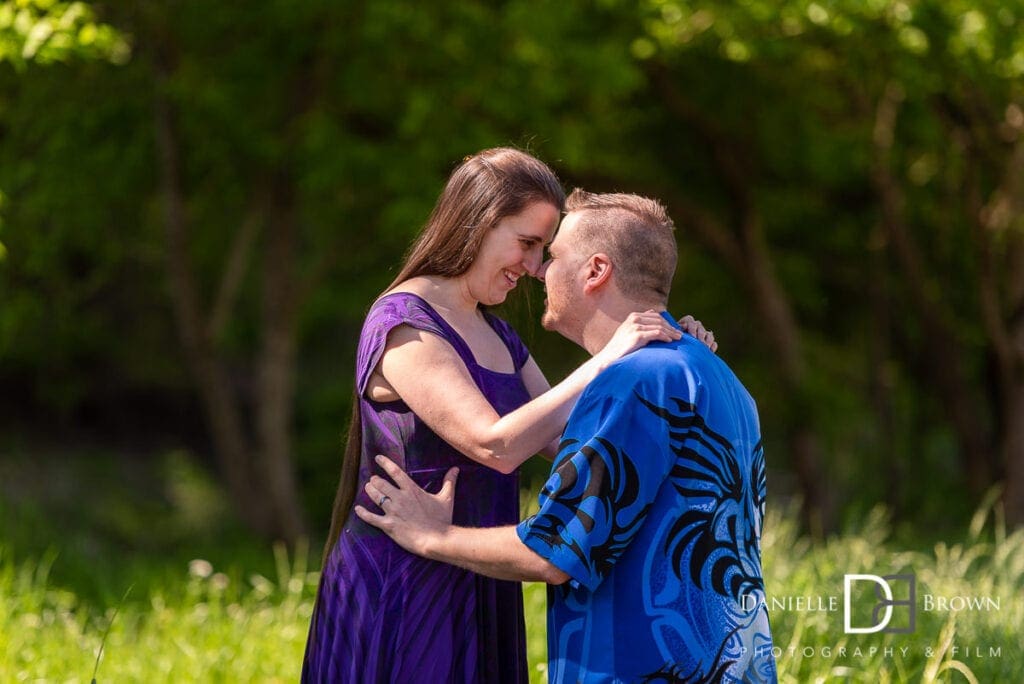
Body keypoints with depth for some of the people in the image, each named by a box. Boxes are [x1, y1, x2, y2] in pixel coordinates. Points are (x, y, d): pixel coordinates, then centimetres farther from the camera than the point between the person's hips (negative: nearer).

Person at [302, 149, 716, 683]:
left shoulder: (493, 334, 15)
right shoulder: (403, 324, -13)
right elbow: (496, 445, -24)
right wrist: (605, 362, -22)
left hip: (473, 596, 9)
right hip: (400, 592, -9)